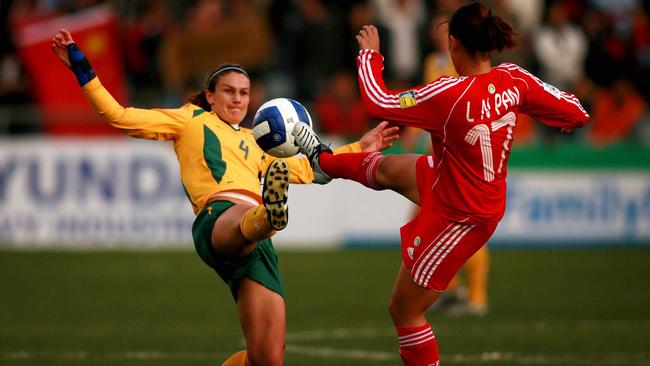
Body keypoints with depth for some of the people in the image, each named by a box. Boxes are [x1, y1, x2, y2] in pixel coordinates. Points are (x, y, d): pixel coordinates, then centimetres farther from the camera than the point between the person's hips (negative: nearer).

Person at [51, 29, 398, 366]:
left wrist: (359, 148, 46)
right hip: (218, 216, -6)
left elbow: (306, 169, 46)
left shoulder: (253, 143, 38)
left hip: (256, 244, 6)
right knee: (243, 217, -47)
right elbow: (119, 116, 17)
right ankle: (270, 213, -83)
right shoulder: (190, 119, 23)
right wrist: (82, 70, 11)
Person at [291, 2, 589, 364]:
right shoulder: (514, 80, -15)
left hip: (457, 219, -8)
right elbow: (573, 111, -4)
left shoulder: (451, 94, -34)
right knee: (386, 169, 29)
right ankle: (323, 160, 59)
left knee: (404, 311, 8)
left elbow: (379, 102, -21)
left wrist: (370, 55, -4)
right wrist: (575, 117, 21)